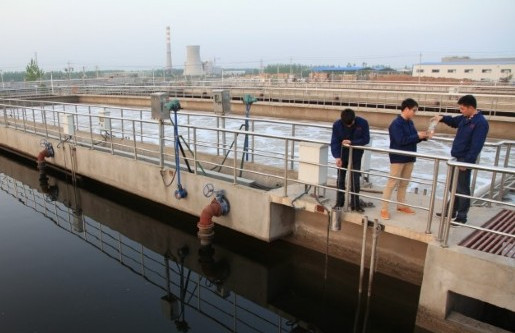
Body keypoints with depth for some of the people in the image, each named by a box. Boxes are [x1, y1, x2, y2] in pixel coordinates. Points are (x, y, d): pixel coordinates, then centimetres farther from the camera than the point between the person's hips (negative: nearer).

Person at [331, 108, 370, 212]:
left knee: (355, 180, 0)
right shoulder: (337, 125, -16)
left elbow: (366, 139, -12)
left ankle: (355, 204, 11)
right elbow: (334, 142, -15)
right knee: (340, 179, 9)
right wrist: (337, 157, -27)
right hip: (342, 156, 1)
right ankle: (339, 202, 22)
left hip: (355, 156, -1)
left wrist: (351, 142, -25)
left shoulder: (362, 123, -17)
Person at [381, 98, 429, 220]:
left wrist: (423, 137, -4)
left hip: (409, 158, 8)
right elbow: (401, 140, -24)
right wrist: (418, 136, -20)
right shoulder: (396, 123, -16)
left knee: (404, 183, 16)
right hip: (398, 158, -8)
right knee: (392, 183, -5)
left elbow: (413, 139, 13)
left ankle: (401, 205, 29)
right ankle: (384, 209, 0)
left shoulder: (410, 122, 10)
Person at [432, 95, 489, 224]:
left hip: (465, 160, -9)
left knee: (462, 189, 1)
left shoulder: (480, 122, -18)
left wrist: (467, 162, -23)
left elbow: (476, 146, -22)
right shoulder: (465, 118, 7)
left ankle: (461, 217, 13)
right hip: (456, 158, 9)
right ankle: (451, 211, 31)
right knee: (453, 186, 17)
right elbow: (454, 121, 29)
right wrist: (443, 118, 8)